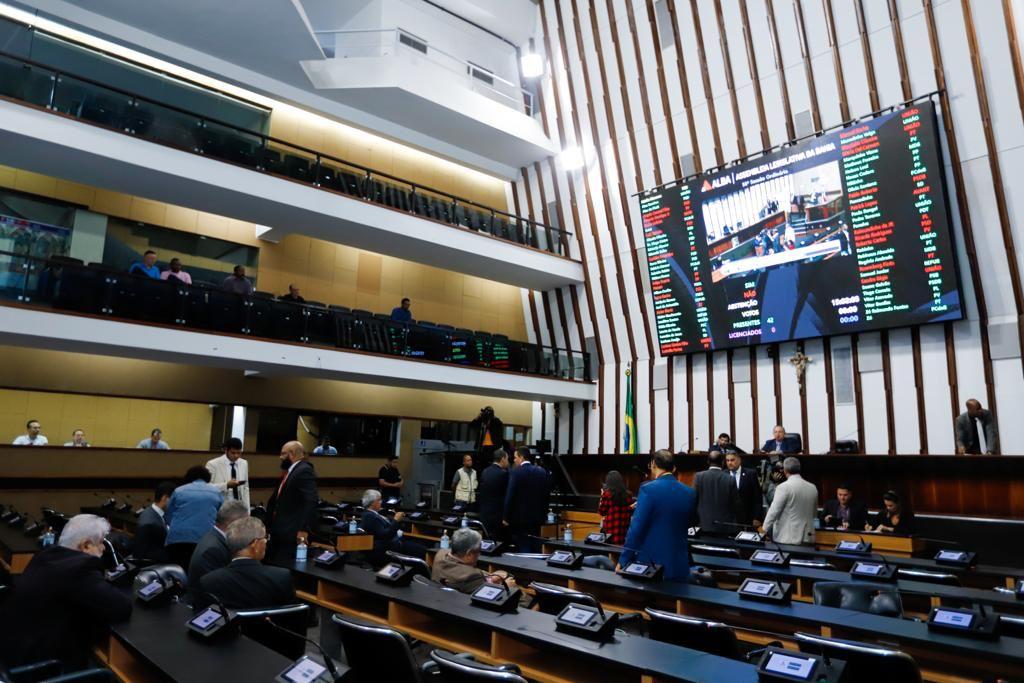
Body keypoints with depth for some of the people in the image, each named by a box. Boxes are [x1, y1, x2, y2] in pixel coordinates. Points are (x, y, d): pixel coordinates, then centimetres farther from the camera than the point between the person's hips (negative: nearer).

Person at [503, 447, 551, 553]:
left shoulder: (516, 472, -11)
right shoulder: (542, 472, 5)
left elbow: (510, 496, -14)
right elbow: (546, 494, 7)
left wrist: (506, 517, -7)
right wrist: (543, 514, 15)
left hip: (520, 517, -5)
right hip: (537, 517, 5)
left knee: (523, 549, 0)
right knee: (535, 547, 14)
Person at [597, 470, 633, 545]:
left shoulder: (607, 494, -10)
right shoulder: (628, 495, 0)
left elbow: (601, 512, 0)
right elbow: (631, 512, 7)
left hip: (610, 529, -3)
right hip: (624, 529, 3)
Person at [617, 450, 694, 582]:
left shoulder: (648, 489, -14)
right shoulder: (690, 493, 3)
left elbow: (636, 529, -15)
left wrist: (623, 561, -7)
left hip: (651, 563, -5)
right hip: (680, 566, 5)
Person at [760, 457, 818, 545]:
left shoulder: (784, 487, -12)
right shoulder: (813, 488, 6)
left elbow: (774, 510, -11)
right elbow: (814, 514, 19)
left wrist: (765, 529, -1)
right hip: (807, 537, 6)